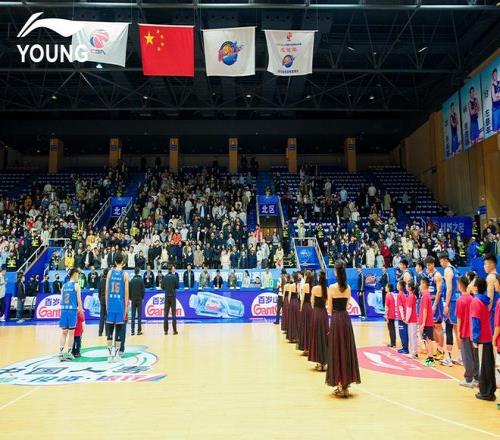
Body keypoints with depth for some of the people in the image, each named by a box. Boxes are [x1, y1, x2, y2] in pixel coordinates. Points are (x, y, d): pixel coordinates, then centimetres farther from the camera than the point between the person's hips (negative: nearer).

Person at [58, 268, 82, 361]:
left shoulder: (64, 285, 14)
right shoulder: (76, 285, -2)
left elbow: (61, 300, 14)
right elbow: (79, 300, -4)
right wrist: (80, 309, 8)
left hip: (63, 310, 5)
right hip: (72, 310, -5)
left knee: (63, 332, 8)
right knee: (71, 332, 3)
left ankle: (61, 353, 4)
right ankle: (69, 353, 8)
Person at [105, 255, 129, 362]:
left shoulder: (110, 272, 3)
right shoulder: (124, 274, -2)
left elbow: (106, 290, 4)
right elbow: (126, 293, -2)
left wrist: (107, 304, 11)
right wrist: (126, 308, 5)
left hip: (110, 304, 2)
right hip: (120, 304, -2)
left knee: (110, 330, 7)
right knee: (119, 330, 4)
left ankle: (110, 354, 10)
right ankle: (116, 354, 6)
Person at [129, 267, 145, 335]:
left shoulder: (131, 280, 2)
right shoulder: (141, 280, -7)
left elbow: (129, 290, 3)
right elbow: (143, 290, -6)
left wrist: (130, 298, 12)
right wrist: (142, 297, 7)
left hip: (133, 299, 3)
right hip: (139, 299, -3)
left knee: (133, 315, 6)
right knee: (139, 315, 0)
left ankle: (133, 330, 5)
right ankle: (139, 330, -1)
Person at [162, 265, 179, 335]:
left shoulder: (165, 277, -1)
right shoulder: (174, 277, -7)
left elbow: (162, 287, 1)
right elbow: (177, 286, -6)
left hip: (167, 296, 2)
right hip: (173, 296, -2)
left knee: (165, 314, 6)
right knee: (174, 313, 1)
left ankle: (165, 330, 5)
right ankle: (174, 330, 1)